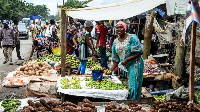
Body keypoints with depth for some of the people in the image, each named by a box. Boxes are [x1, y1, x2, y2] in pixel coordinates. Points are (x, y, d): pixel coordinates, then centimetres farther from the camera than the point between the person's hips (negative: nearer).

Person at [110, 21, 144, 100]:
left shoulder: (132, 38, -10)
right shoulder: (115, 42, 7)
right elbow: (115, 59, 11)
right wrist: (110, 70, 2)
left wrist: (127, 60, -19)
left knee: (133, 86, -6)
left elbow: (139, 52, -13)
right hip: (123, 67, 6)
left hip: (134, 65, -5)